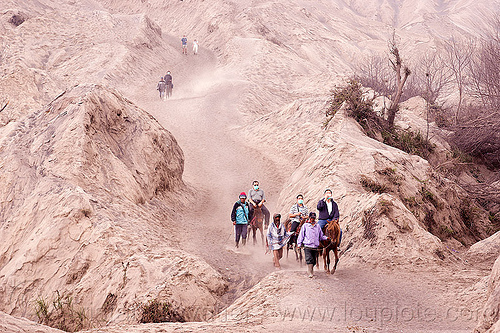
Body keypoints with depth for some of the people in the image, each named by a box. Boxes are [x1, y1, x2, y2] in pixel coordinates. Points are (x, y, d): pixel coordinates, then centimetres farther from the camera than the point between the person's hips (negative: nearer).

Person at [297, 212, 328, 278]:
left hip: (315, 247, 4)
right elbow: (301, 235, 5)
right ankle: (310, 273, -15)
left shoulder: (317, 226, 12)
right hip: (307, 246, -3)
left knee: (314, 261, 10)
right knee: (309, 260, -14)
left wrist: (326, 238, 1)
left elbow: (321, 236, 18)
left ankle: (312, 271, 29)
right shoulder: (305, 225, 4)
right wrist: (299, 244, 0)